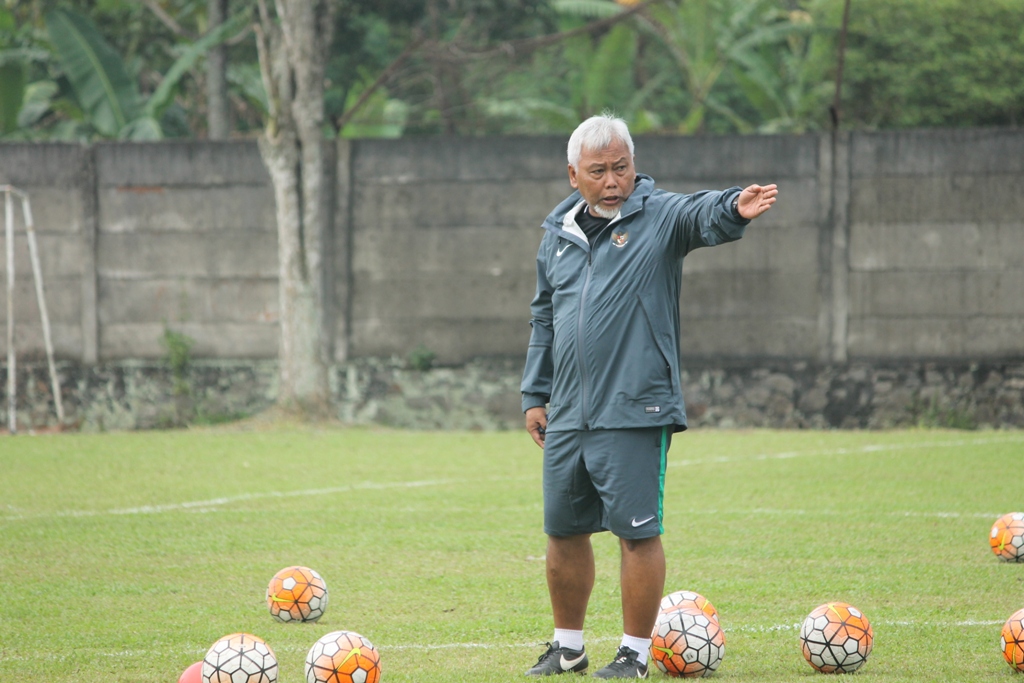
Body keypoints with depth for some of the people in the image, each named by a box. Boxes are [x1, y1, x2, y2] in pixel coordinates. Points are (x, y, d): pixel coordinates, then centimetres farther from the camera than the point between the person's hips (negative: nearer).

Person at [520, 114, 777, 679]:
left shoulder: (659, 218, -2)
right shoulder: (557, 234, 13)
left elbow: (701, 216, -25)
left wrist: (733, 209, -48)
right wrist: (535, 394, 18)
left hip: (635, 414, -5)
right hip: (567, 416, 5)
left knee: (637, 532, -3)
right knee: (563, 530, 11)